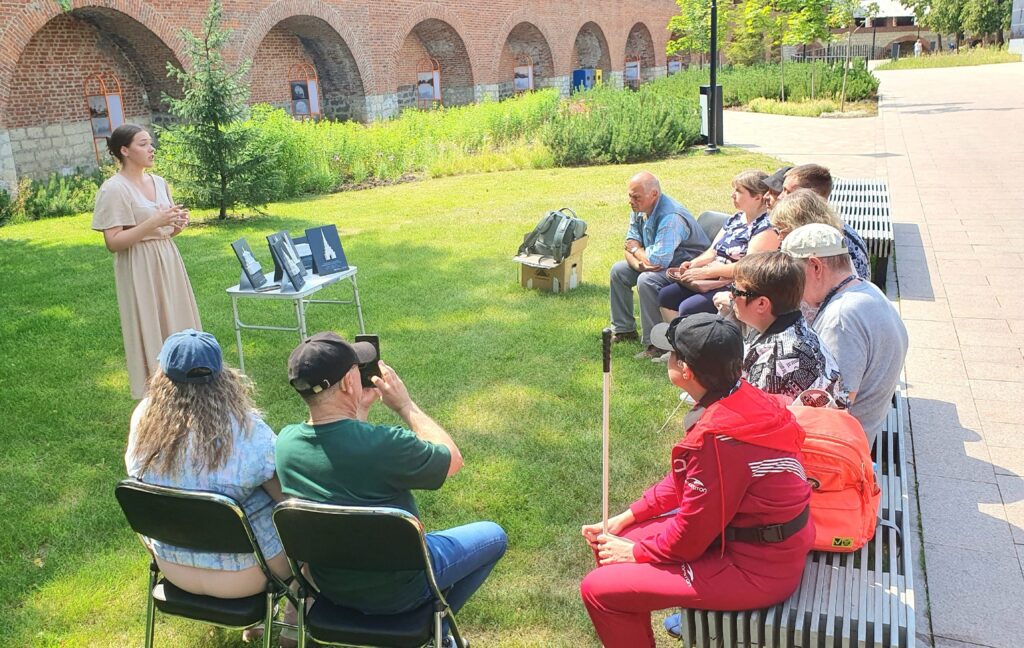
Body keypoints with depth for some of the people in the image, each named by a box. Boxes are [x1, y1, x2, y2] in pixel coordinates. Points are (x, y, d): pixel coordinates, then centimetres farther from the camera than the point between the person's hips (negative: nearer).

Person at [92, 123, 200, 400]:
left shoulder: (158, 182, 10)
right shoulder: (114, 189, -12)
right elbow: (113, 242, -16)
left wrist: (177, 225, -4)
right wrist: (154, 222, -22)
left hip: (168, 263, 7)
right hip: (141, 271, -7)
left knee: (178, 329, 11)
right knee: (150, 333, -2)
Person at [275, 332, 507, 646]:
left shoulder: (285, 441, -15)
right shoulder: (385, 444, -35)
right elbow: (453, 459, -15)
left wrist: (361, 408, 5)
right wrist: (405, 404, -11)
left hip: (331, 585, 6)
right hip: (396, 589, -5)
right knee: (494, 536, 16)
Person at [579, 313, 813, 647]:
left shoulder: (718, 435, -31)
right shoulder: (741, 397, -3)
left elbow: (690, 536, -21)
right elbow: (685, 479, 9)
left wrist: (635, 552, -3)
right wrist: (627, 516, 9)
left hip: (754, 569, -9)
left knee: (598, 589, -8)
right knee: (610, 542, 14)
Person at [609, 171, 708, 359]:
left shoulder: (671, 217, -31)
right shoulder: (640, 210, -2)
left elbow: (658, 260, -36)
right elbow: (630, 247, 0)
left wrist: (636, 249, -15)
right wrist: (639, 263, -24)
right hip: (661, 262, 10)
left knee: (646, 281, -33)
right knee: (618, 271, 6)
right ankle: (624, 329, 16)